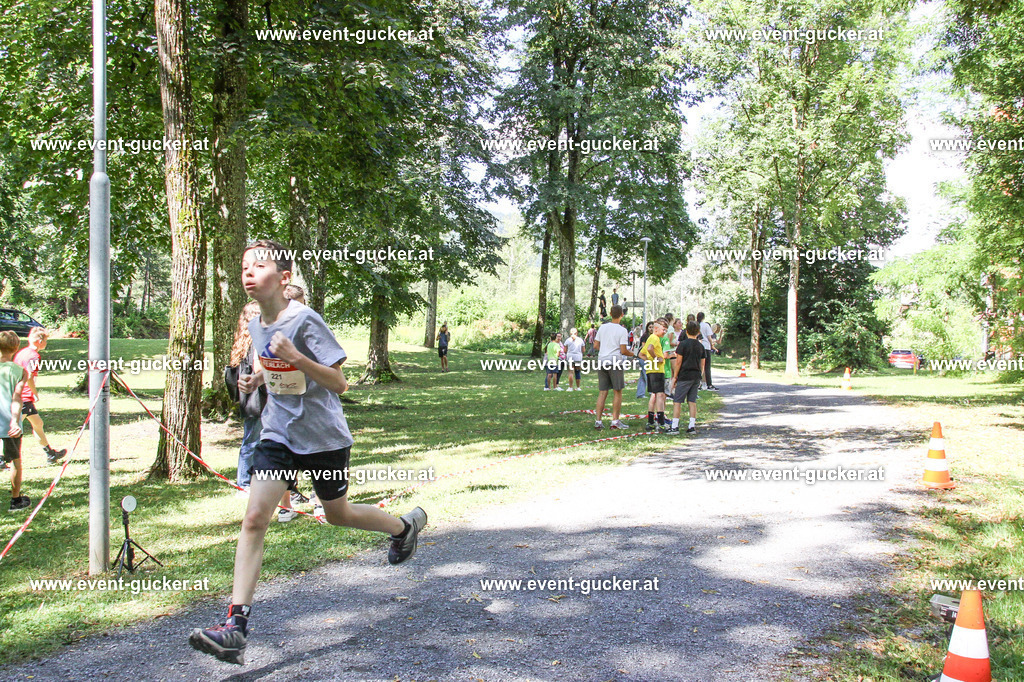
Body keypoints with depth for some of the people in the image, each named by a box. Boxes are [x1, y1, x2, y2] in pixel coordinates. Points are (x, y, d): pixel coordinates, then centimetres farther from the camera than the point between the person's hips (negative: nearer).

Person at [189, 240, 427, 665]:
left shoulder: (304, 320, -19)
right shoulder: (255, 326, 4)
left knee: (337, 514, 14)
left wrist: (296, 358, -31)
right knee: (254, 518, -10)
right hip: (278, 434, 5)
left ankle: (406, 526, 45)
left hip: (323, 436, -5)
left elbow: (339, 383, -19)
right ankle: (235, 628, -11)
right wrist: (257, 380, 4)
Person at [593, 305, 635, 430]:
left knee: (602, 392, 8)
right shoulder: (622, 330, -7)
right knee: (617, 392, 6)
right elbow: (623, 351, -10)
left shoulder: (602, 327, 8)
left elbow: (595, 345, 11)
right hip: (615, 362, -5)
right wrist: (632, 354, 10)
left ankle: (598, 420, 4)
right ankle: (615, 421, 6)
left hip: (601, 362, 5)